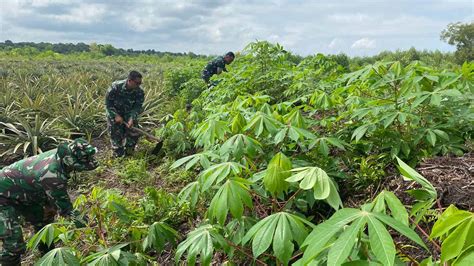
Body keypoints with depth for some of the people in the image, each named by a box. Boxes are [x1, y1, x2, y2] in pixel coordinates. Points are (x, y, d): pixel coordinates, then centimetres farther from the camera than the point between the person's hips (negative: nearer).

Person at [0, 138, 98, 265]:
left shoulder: (59, 154, -16)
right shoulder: (53, 175, -39)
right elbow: (63, 207, -25)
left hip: (21, 192, 9)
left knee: (43, 220, 19)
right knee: (14, 244, -14)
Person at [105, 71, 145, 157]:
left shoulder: (139, 92, -17)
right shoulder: (115, 87, -24)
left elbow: (138, 107, -17)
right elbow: (108, 103, -17)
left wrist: (132, 118, -33)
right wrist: (116, 115, -24)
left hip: (129, 115, 3)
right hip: (114, 114, -2)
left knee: (133, 135, -3)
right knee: (117, 135, -1)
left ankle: (128, 153, 20)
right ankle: (119, 154, 19)